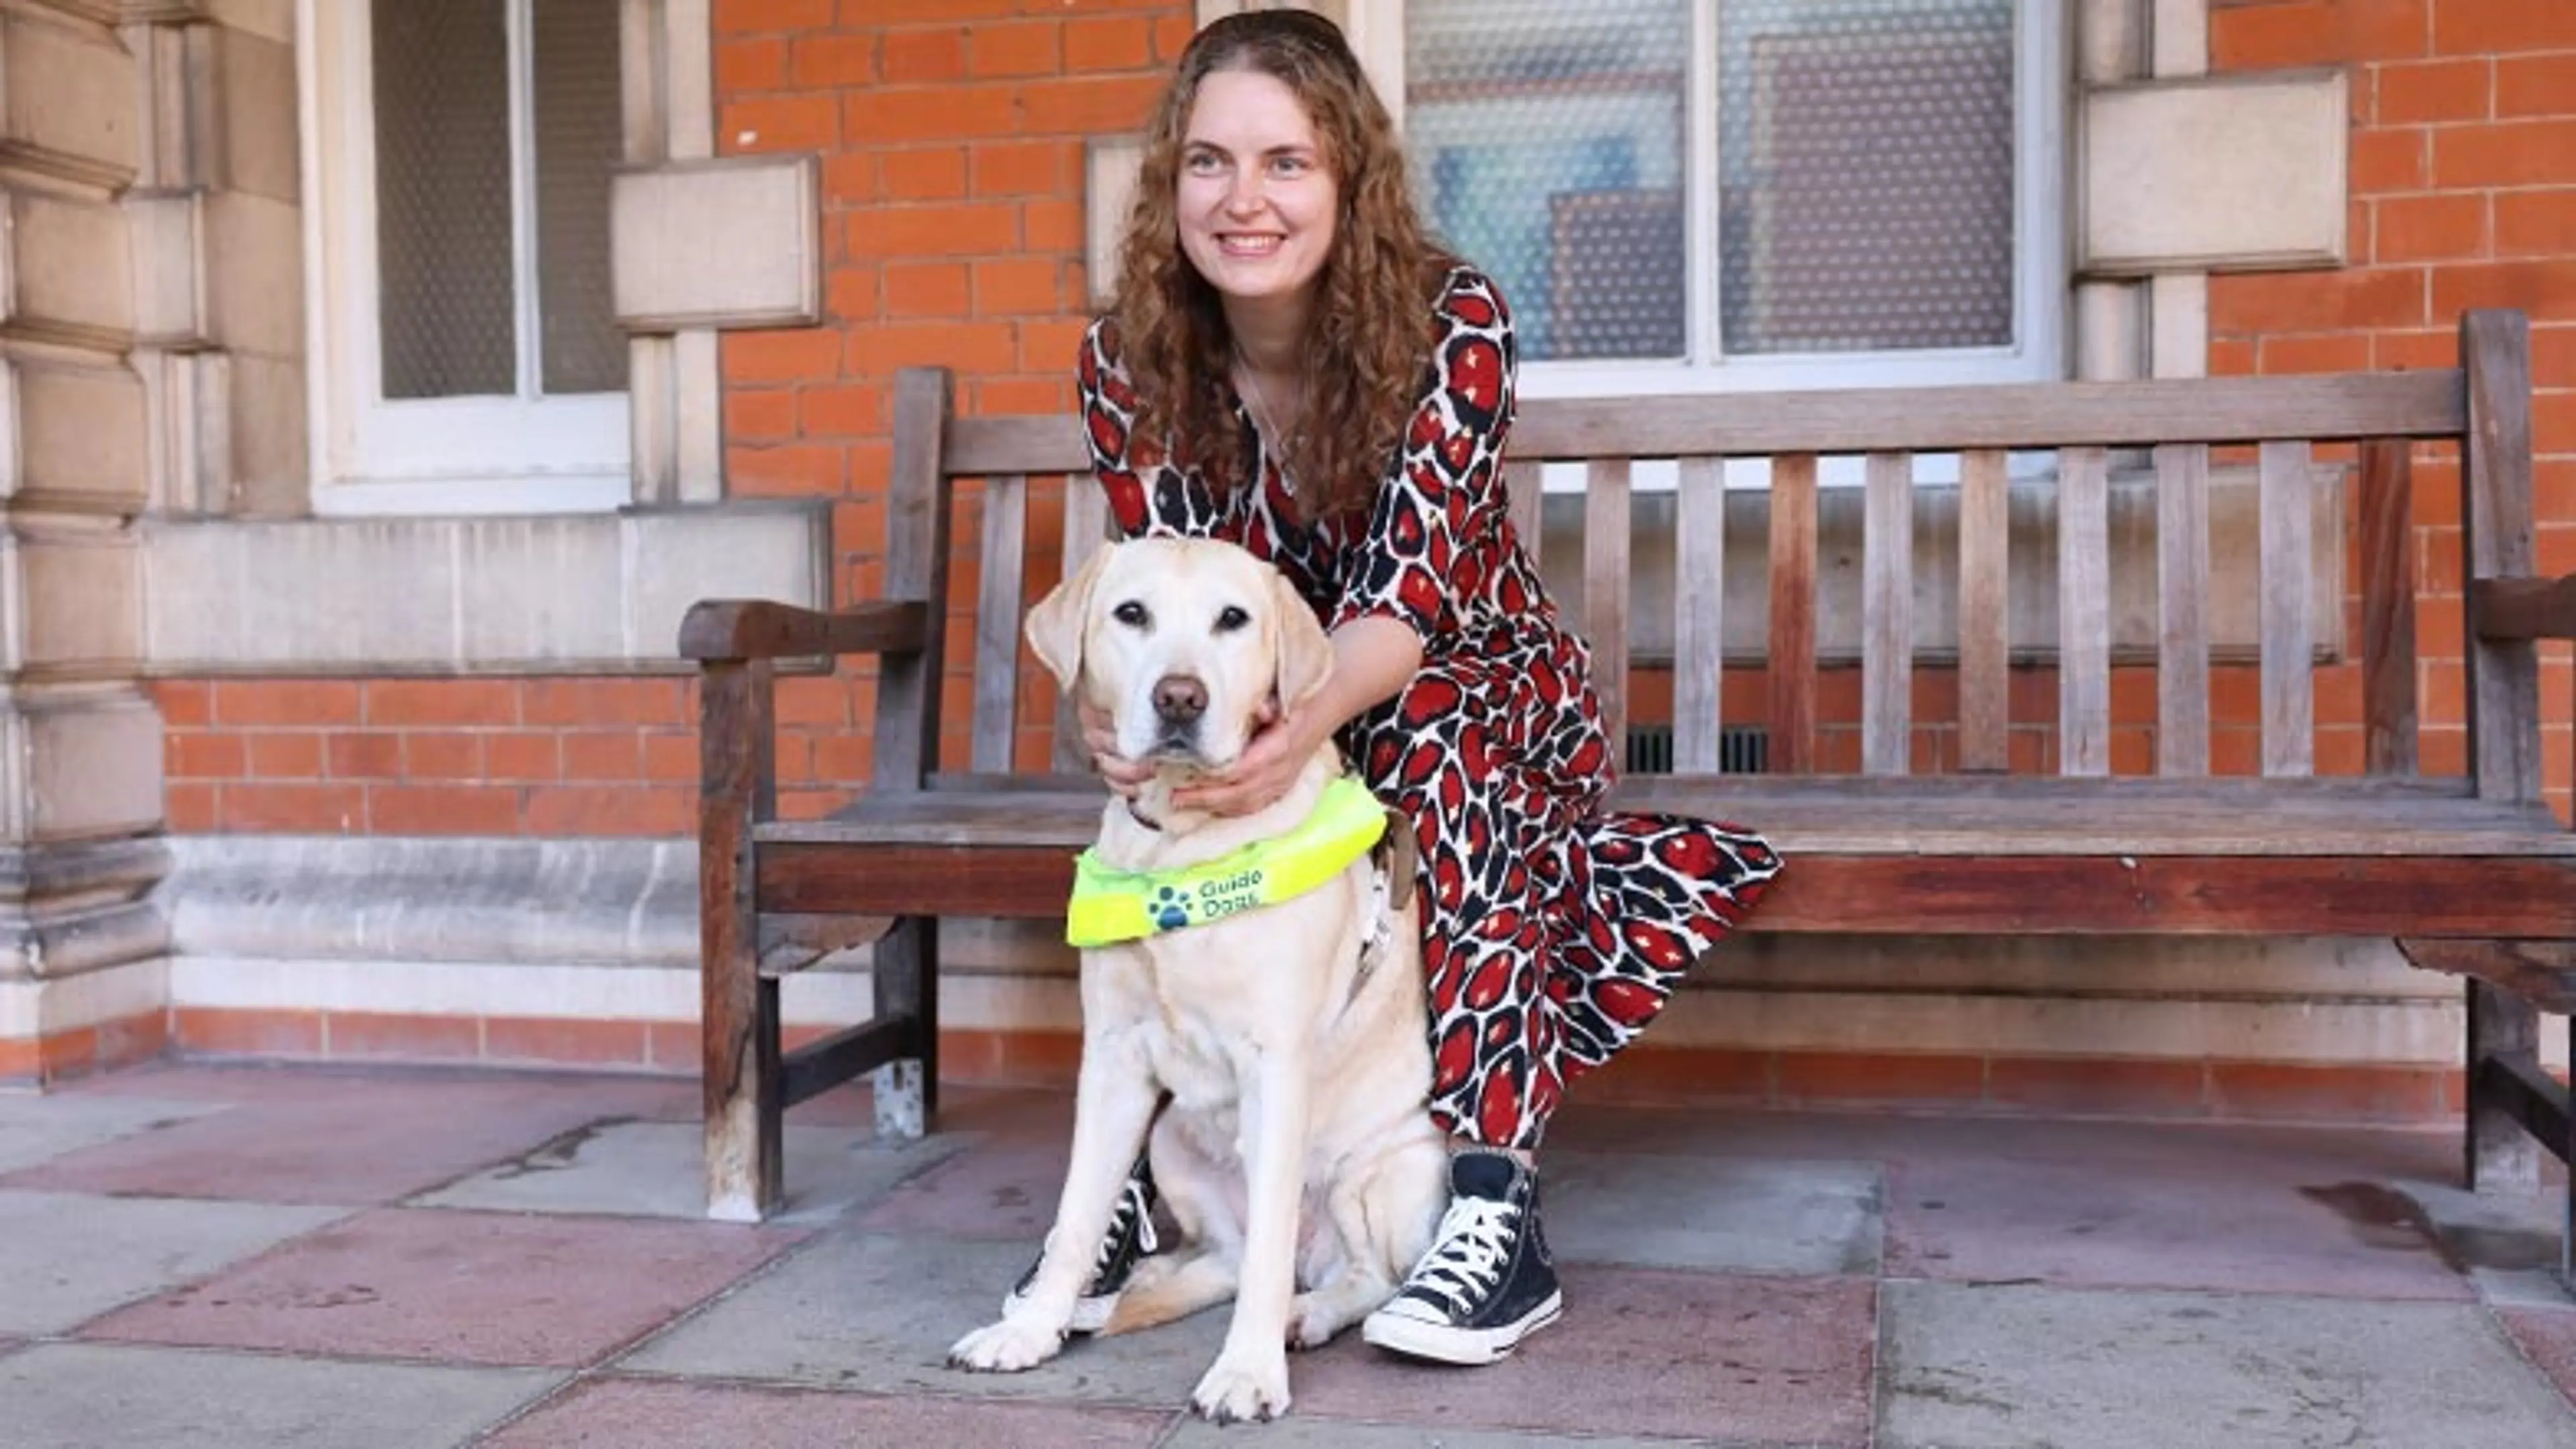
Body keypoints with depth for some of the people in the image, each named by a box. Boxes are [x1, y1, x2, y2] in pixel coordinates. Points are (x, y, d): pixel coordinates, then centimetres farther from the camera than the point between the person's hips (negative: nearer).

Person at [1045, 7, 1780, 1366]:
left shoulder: (1451, 322, -23)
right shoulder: (1130, 360, -14)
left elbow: (1410, 599, -31)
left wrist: (1304, 724, -53)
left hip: (1473, 697, -2)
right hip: (1257, 718, 2)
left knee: (1427, 742, -37)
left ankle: (1495, 1199, -37)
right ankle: (1145, 1163, -23)